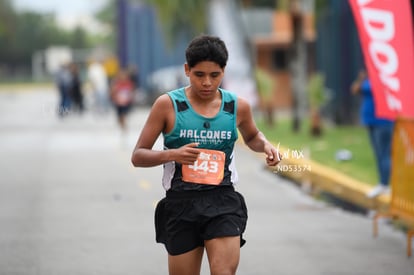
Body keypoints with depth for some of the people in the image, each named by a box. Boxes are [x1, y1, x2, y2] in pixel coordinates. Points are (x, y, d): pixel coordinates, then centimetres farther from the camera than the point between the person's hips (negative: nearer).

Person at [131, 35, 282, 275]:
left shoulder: (238, 106, 4)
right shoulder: (168, 105, -4)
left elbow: (251, 136, 27)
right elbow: (138, 156, -1)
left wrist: (265, 145, 4)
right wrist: (173, 154, -20)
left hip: (223, 201, 1)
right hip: (181, 203, -1)